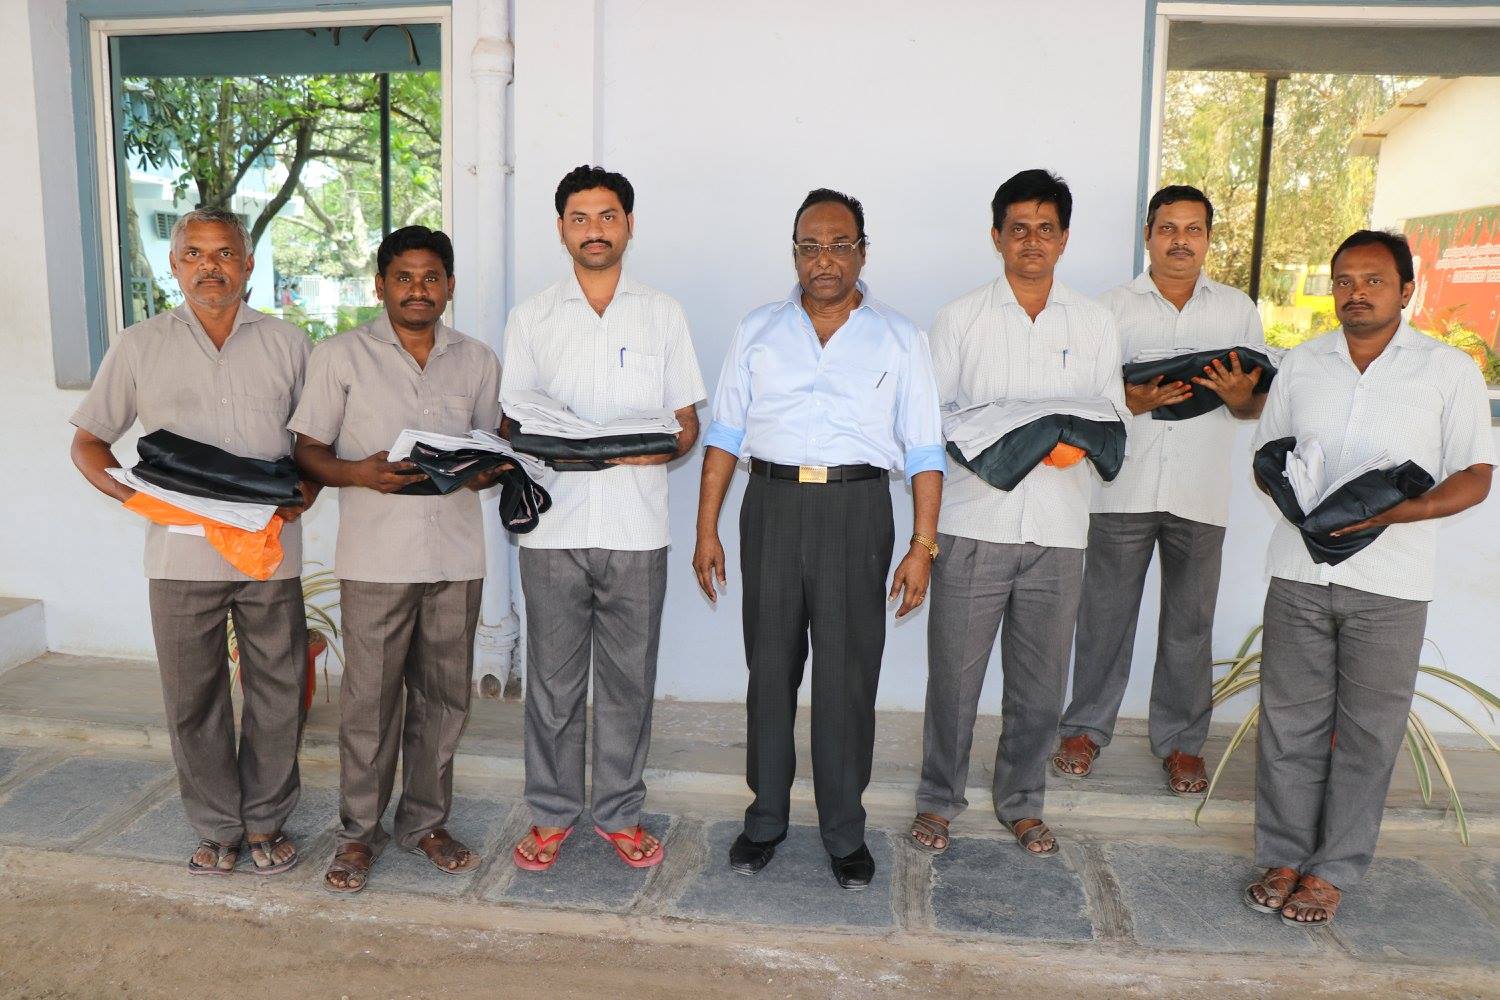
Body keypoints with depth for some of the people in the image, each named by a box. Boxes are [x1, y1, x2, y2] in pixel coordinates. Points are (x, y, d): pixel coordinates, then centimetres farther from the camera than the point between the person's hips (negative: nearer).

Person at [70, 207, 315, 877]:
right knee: (193, 700, 7)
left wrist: (308, 487, -8)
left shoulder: (286, 344, 7)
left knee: (278, 694, 6)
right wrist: (131, 494, -9)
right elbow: (87, 442, 9)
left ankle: (265, 821, 24)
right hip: (181, 553, 0)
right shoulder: (140, 347, 6)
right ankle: (216, 827, 24)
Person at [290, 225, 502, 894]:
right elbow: (308, 451, 2)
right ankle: (359, 833, 20)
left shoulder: (478, 361, 11)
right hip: (376, 557, -3)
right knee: (369, 701, 3)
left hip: (456, 556, 3)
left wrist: (484, 472, -7)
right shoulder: (340, 356, 2)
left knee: (442, 696, 10)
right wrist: (361, 473, -18)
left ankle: (425, 821, 26)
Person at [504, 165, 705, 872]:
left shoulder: (663, 315, 9)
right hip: (554, 526, 0)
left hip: (636, 528, 0)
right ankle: (550, 813, 23)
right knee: (552, 680, 6)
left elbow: (687, 421, 8)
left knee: (629, 679, 7)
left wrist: (657, 447, -15)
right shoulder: (531, 317, 10)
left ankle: (619, 813, 23)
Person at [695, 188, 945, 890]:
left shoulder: (899, 339, 7)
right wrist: (706, 530, 3)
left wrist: (923, 546, -3)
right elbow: (725, 433, 9)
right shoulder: (758, 331, 11)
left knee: (848, 677, 3)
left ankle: (845, 832, 20)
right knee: (769, 668, 9)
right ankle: (766, 819, 25)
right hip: (772, 505, 2)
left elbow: (923, 450, 4)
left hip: (856, 509, -1)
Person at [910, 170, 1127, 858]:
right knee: (954, 672, 2)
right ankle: (938, 799, 22)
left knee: (1040, 681, 9)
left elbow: (1114, 412, 12)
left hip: (1058, 529, 2)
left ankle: (1021, 801, 29)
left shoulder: (1095, 323, 11)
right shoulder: (960, 317, 5)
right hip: (974, 522, -2)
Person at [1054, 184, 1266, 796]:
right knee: (1105, 615, 5)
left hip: (1201, 493, 1)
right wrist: (1130, 401, -16)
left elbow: (1255, 407, 11)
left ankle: (1180, 740, 22)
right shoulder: (1114, 306, 7)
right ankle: (1087, 728, 20)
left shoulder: (1238, 309, 11)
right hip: (1123, 487, -1)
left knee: (1190, 623, 8)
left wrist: (1238, 395, -12)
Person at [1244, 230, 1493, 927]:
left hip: (1390, 582, -2)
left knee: (1366, 732, 6)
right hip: (1298, 573, 2)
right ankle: (1283, 856, 21)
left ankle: (1333, 869, 19)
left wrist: (1391, 512, -18)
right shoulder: (1301, 364, 10)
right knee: (1290, 720, 7)